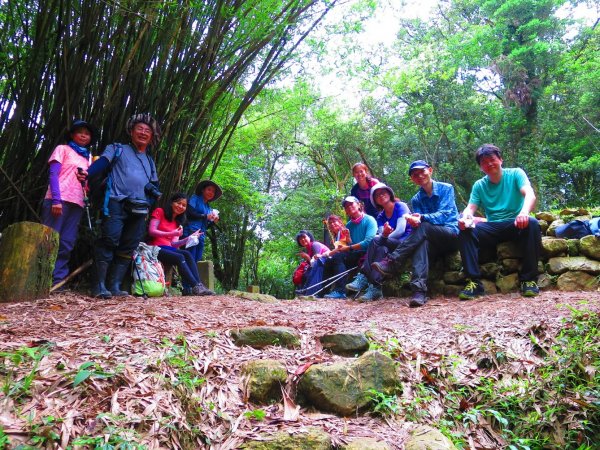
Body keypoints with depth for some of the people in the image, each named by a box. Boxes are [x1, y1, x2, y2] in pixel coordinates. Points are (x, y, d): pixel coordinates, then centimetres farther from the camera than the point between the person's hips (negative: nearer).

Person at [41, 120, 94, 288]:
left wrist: (87, 179, -1)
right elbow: (53, 174, -2)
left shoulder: (88, 157, 24)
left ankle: (57, 281, 1)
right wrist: (56, 200, -15)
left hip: (77, 203, 5)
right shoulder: (63, 149, 9)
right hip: (59, 200, -5)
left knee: (66, 244, 0)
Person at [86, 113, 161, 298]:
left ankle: (115, 285, 4)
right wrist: (85, 175, -23)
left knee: (128, 247, 1)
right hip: (117, 202, -5)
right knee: (109, 241, -14)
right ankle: (99, 285, -10)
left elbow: (154, 186, 27)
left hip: (139, 209, 5)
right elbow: (100, 164, -3)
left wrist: (155, 193, 3)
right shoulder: (118, 149, 13)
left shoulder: (150, 161, 27)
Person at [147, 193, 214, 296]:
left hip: (168, 248, 6)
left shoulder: (177, 222, 20)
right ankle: (196, 287, -37)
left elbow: (173, 243, 8)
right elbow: (151, 231, -10)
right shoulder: (159, 212, 3)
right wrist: (172, 234, -21)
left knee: (187, 254, -24)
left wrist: (189, 238, -6)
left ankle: (189, 288, -36)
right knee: (179, 257, -30)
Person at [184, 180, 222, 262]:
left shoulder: (209, 208, 22)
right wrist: (206, 216, -5)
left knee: (196, 263, 1)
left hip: (201, 237, 6)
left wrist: (214, 221, 3)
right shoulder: (195, 198, 7)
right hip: (191, 233, -6)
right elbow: (189, 214, -8)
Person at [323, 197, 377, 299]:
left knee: (338, 256, -26)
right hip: (353, 257, 7)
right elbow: (349, 245, 11)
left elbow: (368, 242, -17)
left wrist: (348, 248, -12)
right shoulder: (349, 225, 16)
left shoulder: (369, 220, -4)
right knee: (329, 262, -12)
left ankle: (340, 291, -30)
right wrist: (347, 240, -11)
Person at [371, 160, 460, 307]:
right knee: (421, 242, -35)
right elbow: (416, 220, -2)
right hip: (433, 242, 2)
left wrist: (422, 218, -30)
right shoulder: (416, 200, 13)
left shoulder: (446, 188, 2)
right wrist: (412, 219, -29)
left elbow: (445, 214, -13)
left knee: (422, 227, -31)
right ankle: (419, 290, -51)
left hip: (452, 234, -2)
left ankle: (391, 262, -37)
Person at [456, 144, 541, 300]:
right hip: (493, 228, 2)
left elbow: (530, 194, -16)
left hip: (516, 224, -2)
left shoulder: (515, 174, 1)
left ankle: (529, 280, -25)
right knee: (465, 230, -24)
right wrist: (465, 217, -28)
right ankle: (474, 282, -25)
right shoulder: (479, 185, 10)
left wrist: (524, 212, -40)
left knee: (532, 224, -35)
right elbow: (470, 208, -1)